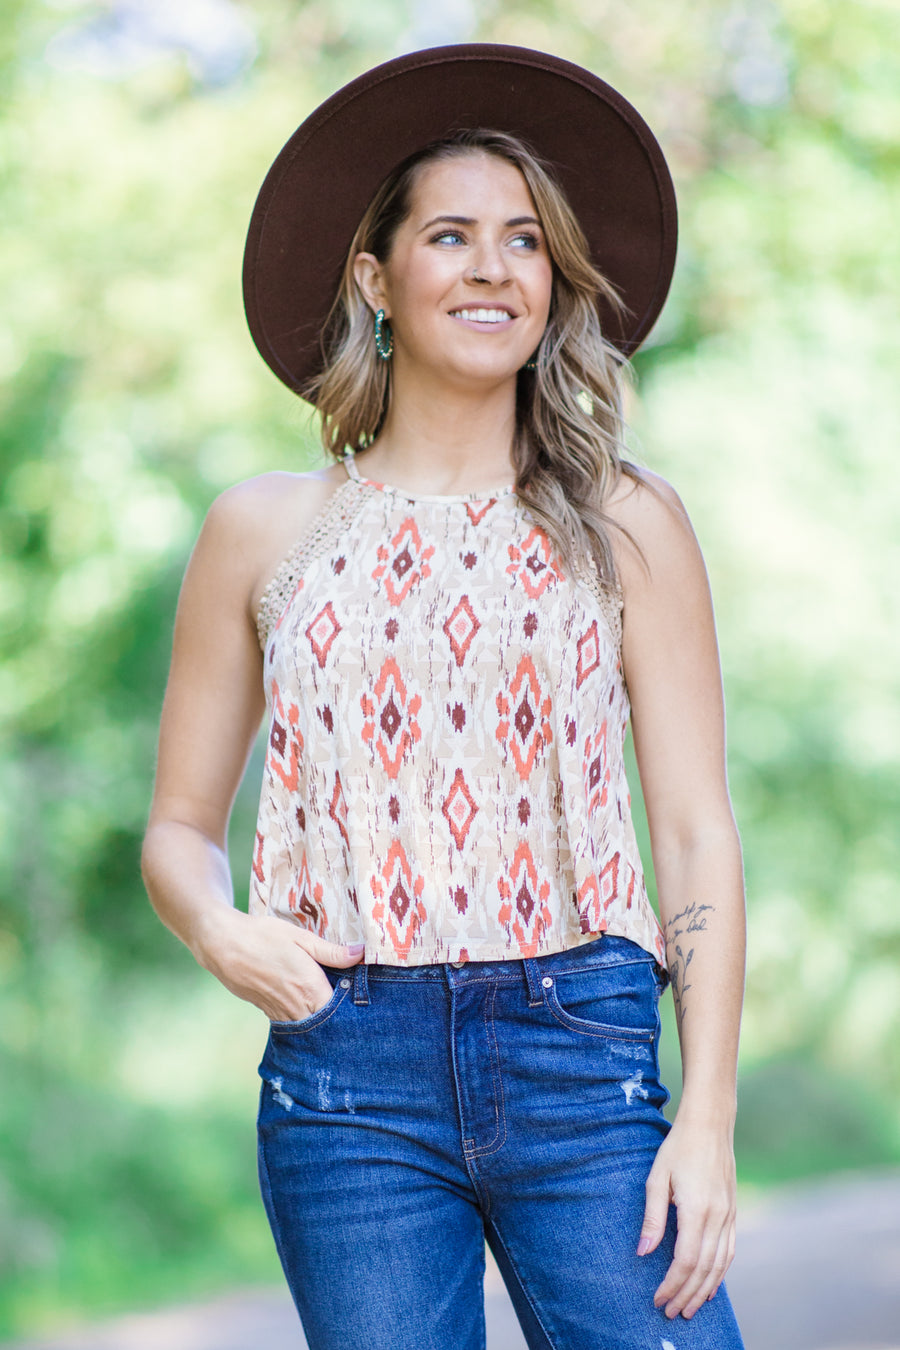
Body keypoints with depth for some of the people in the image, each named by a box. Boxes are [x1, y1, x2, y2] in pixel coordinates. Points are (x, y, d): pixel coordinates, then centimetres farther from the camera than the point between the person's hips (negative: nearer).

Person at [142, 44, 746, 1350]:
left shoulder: (629, 528, 8)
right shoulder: (266, 532, 9)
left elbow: (699, 834, 5)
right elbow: (180, 824, 14)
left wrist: (707, 1118, -4)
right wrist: (216, 927, -9)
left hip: (580, 1053, 0)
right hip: (349, 1074, 1)